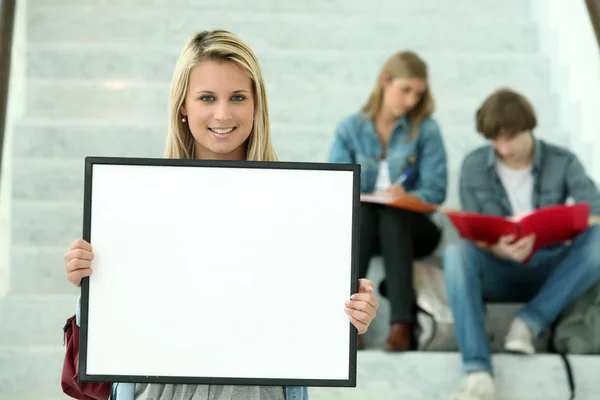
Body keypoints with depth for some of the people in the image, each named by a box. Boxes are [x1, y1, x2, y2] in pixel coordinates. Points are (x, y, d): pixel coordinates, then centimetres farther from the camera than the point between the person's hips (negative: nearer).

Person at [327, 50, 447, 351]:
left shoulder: (426, 129, 1)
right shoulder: (349, 128, 5)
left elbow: (435, 192, -8)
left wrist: (406, 197, -28)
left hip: (408, 226, -1)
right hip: (358, 225, 1)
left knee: (391, 211, -34)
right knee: (362, 210, -33)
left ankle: (402, 323, -47)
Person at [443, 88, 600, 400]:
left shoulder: (562, 162, -2)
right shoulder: (473, 166, 0)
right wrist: (498, 248, -30)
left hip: (549, 271, 0)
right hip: (498, 271, 0)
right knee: (456, 253, -34)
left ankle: (530, 321, -28)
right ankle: (477, 372, -47)